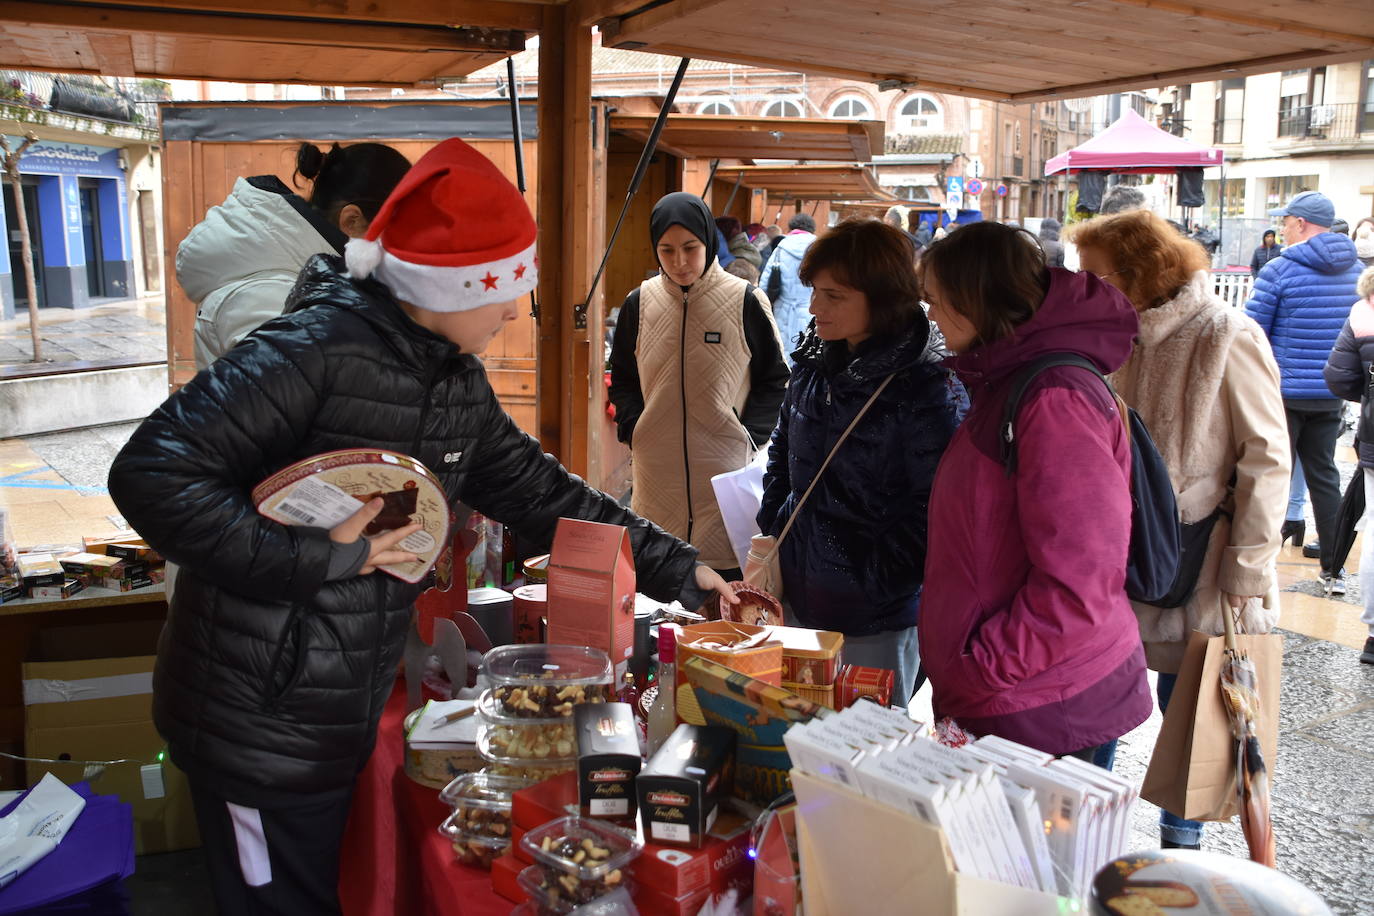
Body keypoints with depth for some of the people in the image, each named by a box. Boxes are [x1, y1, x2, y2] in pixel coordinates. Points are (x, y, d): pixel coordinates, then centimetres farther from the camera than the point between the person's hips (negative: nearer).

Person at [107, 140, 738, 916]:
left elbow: (539, 493, 10)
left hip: (346, 722, 7)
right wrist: (319, 559, -24)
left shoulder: (456, 379, 3)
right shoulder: (316, 350, -23)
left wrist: (676, 568, 9)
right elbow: (152, 475, -26)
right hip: (259, 727, -7)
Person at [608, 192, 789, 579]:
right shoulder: (640, 303, 5)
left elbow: (775, 379, 6)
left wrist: (749, 438, -5)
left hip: (726, 473, -2)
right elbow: (622, 380, 16)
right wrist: (634, 431, 2)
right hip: (657, 477, 2)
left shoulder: (745, 302, -3)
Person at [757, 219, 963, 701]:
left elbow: (931, 511, -18)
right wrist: (771, 536, 9)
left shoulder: (923, 388, -19)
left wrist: (874, 582, -17)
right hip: (799, 598, 6)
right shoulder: (814, 362, 2)